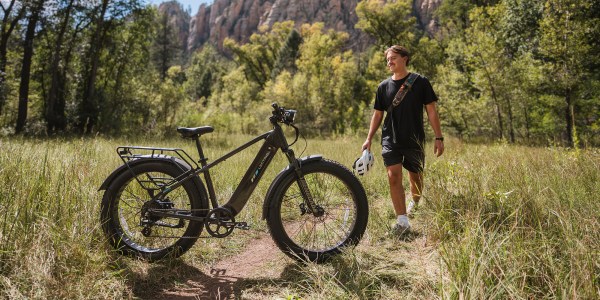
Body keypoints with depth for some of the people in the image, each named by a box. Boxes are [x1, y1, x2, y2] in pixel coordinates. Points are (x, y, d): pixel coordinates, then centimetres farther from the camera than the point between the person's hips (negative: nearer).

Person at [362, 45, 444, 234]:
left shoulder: (420, 82, 0)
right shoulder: (384, 86, 7)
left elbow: (431, 111, 0)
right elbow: (378, 114, 12)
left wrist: (438, 137, -5)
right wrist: (369, 139, 5)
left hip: (415, 139, -1)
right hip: (391, 139, 1)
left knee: (415, 177, 11)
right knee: (393, 176, -13)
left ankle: (415, 204, 40)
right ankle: (402, 220, -11)